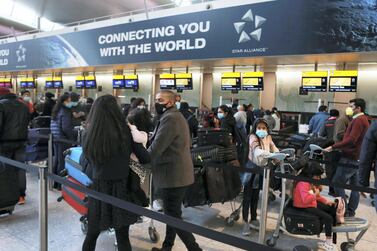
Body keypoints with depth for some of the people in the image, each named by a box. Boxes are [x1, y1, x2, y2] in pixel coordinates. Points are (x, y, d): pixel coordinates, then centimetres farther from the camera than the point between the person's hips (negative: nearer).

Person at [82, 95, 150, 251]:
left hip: (99, 189, 2)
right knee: (122, 238, 12)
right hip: (121, 190, -1)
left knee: (91, 235, 20)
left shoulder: (90, 135, -8)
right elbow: (146, 159, -5)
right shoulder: (125, 132, -12)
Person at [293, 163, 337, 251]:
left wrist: (326, 201, 7)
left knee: (332, 208, 13)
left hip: (313, 203, 11)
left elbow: (316, 196, 19)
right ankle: (328, 242, -3)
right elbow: (306, 199, -38)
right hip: (304, 208, -11)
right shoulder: (303, 183, -27)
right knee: (328, 218, -17)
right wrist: (315, 194, -23)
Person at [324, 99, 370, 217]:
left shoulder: (358, 120, -15)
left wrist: (333, 147, -23)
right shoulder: (364, 119, 18)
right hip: (357, 158, 10)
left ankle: (343, 210, -3)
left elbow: (351, 140, -24)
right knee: (355, 185, 10)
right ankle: (351, 211, 16)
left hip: (350, 158, -10)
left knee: (337, 183, -6)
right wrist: (339, 147, 17)